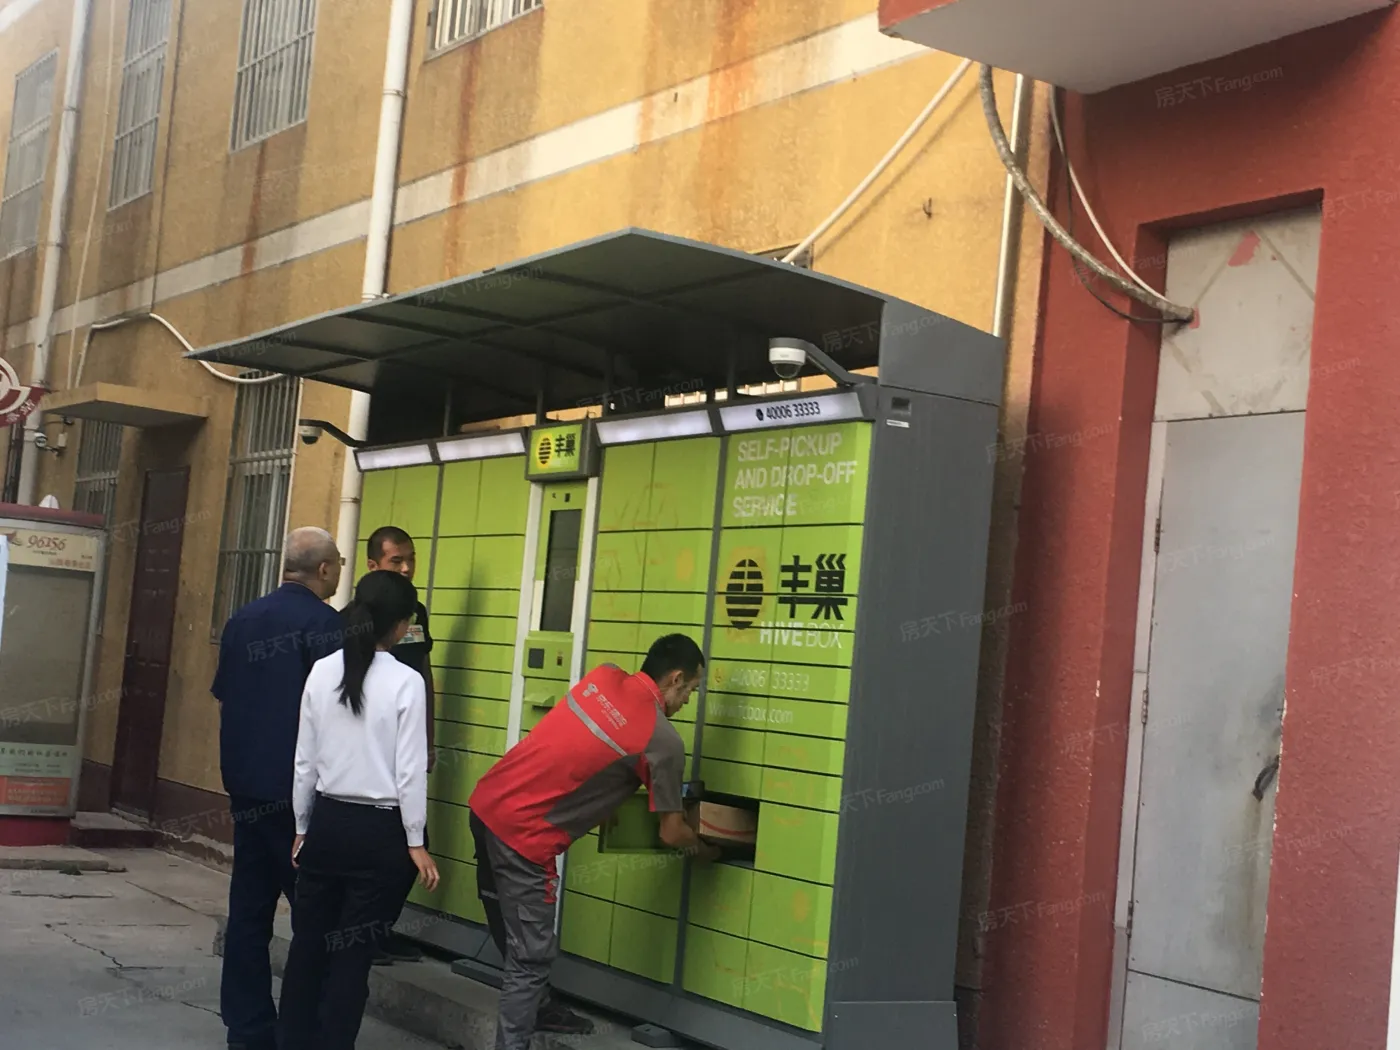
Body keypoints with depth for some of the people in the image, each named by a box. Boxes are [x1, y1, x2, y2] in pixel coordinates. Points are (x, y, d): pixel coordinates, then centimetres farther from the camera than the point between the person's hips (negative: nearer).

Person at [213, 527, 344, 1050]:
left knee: (249, 907, 10)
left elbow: (224, 698, 15)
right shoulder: (323, 622, -12)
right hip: (299, 789, -7)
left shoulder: (242, 620, 9)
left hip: (246, 784, 7)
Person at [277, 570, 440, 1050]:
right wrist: (415, 842, -1)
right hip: (379, 830, -4)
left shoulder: (322, 672, 1)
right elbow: (410, 771, -9)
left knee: (308, 943, 14)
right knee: (353, 954, 4)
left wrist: (303, 827, 17)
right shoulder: (405, 682, -11)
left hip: (327, 822, 4)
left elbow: (304, 761, 6)